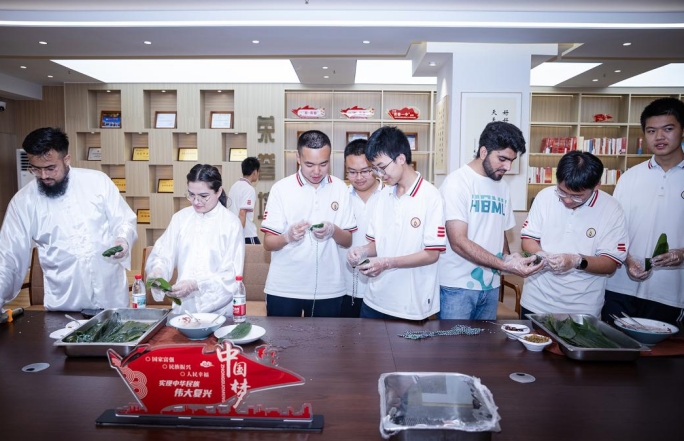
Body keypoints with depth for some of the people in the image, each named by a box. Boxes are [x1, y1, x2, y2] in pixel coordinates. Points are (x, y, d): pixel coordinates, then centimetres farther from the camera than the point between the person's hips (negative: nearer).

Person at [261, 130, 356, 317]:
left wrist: (333, 231, -17)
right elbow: (268, 243, -5)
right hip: (284, 289, -1)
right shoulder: (281, 188, -6)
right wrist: (287, 237, -26)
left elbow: (348, 241, 4)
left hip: (328, 289, 2)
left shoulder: (340, 188, 1)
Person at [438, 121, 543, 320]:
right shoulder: (456, 182, -12)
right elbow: (458, 242, -18)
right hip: (457, 286, -6)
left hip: (491, 286, 6)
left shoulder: (503, 187, 8)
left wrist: (508, 257, -5)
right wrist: (505, 265, -23)